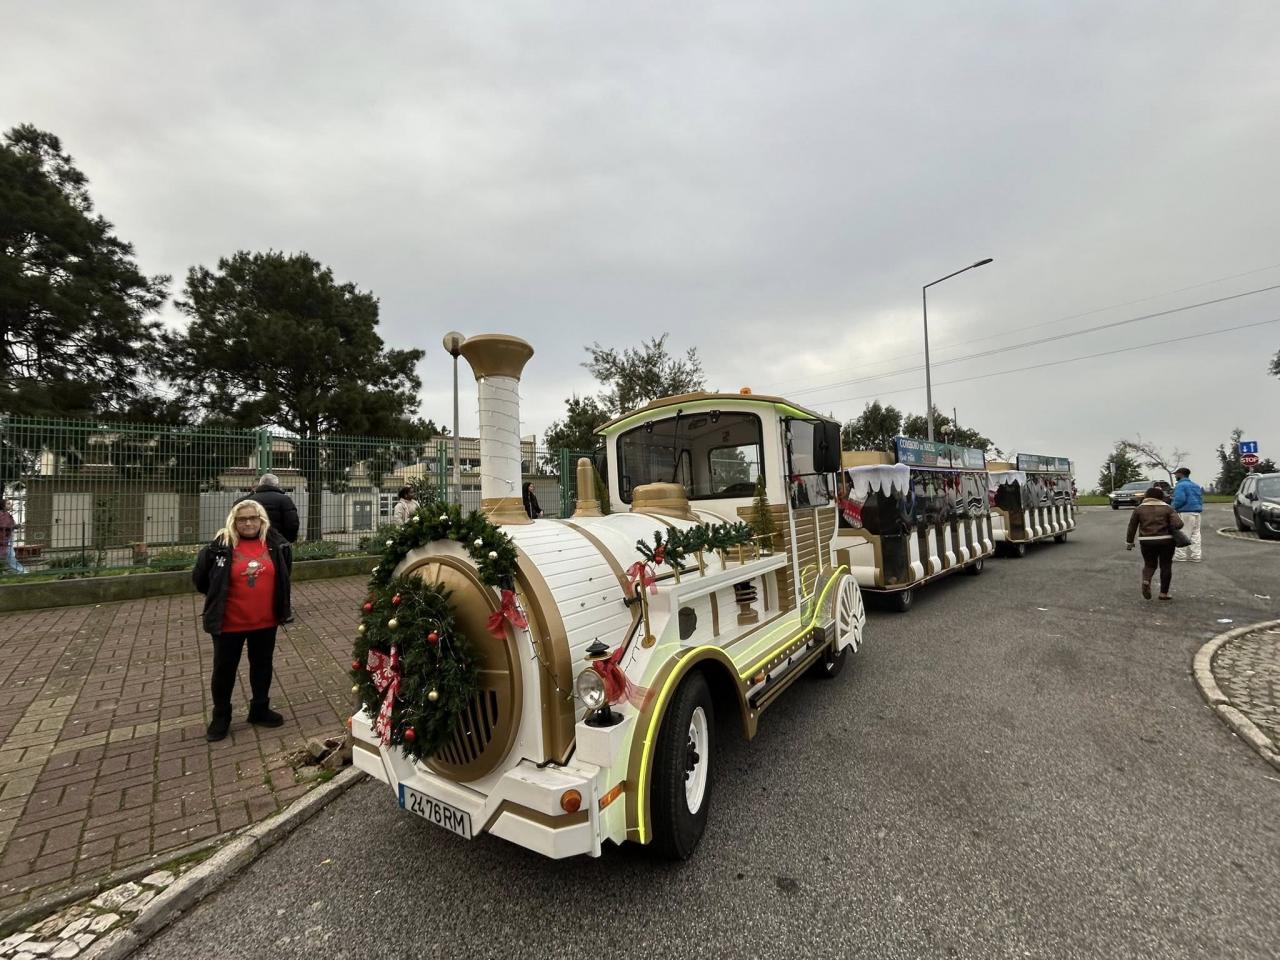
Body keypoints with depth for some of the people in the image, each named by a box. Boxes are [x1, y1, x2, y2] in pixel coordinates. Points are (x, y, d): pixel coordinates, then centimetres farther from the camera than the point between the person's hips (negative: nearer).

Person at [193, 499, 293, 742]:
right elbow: (200, 578, 2)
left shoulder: (274, 543, -3)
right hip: (229, 623, -2)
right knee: (224, 669, 13)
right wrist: (217, 597, 7)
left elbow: (285, 573, 15)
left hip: (265, 622, 2)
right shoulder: (221, 546, -11)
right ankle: (220, 717, 32)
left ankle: (260, 710, 33)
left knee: (262, 666, 16)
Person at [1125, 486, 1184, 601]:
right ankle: (1164, 593, 11)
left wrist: (1129, 542, 12)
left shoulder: (1139, 509, 4)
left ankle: (1146, 581, -13)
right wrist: (1170, 528, 10)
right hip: (1165, 541, -1)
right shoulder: (1168, 508, 1)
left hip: (1146, 541, 1)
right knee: (1166, 566, 10)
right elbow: (1178, 524, -11)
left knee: (1149, 564, 15)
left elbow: (1132, 527, 5)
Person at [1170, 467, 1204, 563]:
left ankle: (1180, 556, -4)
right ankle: (1195, 556, 12)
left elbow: (1180, 500, -19)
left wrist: (1173, 508, -4)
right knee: (1195, 534, 11)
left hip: (1185, 513, -9)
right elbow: (1201, 498, 19)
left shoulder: (1180, 485, -11)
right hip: (1197, 512, 9)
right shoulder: (1196, 485, 18)